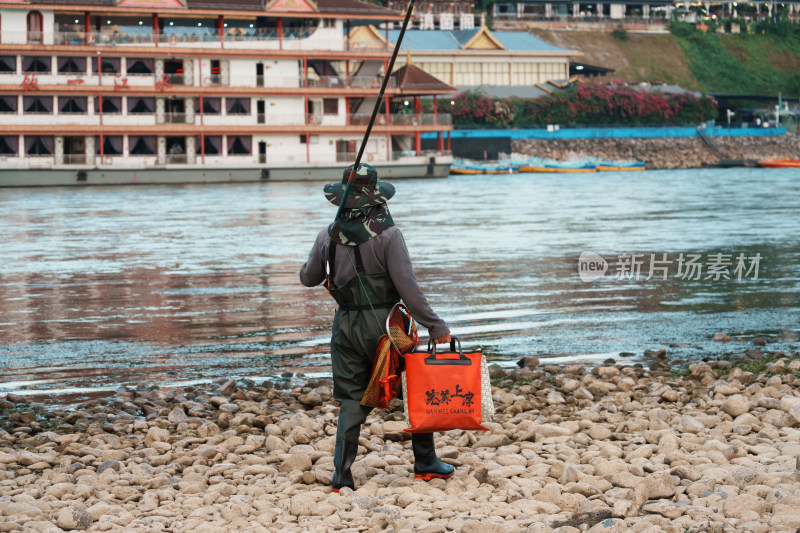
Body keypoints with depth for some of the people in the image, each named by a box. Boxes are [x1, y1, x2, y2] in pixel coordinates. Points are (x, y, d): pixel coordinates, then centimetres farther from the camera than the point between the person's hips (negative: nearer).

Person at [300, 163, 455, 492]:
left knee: (352, 402, 8)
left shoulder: (328, 237, -1)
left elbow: (308, 279, 14)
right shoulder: (387, 235, -13)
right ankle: (425, 464, 19)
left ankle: (342, 476, 1)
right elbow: (407, 286, -16)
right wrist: (435, 326, -12)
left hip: (346, 326, 3)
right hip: (384, 325, -3)